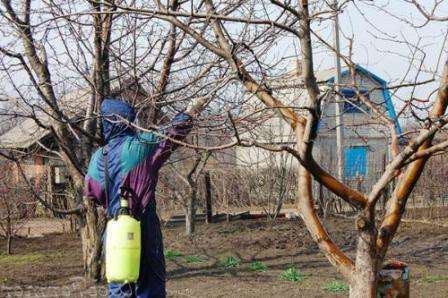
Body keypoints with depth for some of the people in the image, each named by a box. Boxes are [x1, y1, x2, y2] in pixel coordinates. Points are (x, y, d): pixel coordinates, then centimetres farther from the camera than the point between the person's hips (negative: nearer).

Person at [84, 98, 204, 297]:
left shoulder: (98, 157, 0)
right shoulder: (143, 144, -10)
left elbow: (91, 193, 8)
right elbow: (173, 133, -1)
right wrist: (191, 111, 13)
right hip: (145, 224, -3)